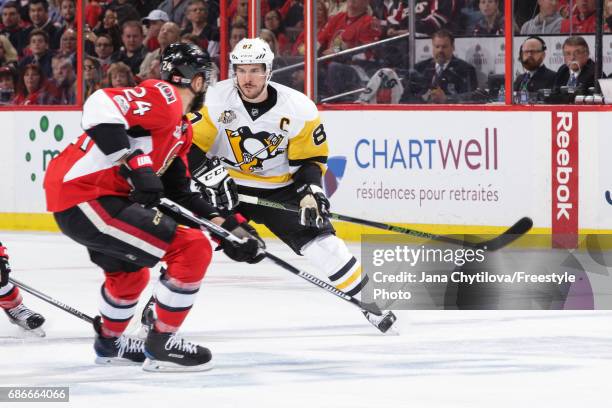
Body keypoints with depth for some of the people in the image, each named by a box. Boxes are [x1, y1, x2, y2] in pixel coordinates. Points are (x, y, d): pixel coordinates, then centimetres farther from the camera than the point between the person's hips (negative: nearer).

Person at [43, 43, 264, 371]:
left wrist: (228, 228, 14)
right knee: (193, 249, -12)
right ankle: (160, 345, -2)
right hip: (86, 197, -11)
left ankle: (109, 342, 58)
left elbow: (179, 193, 21)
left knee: (130, 274, 35)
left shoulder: (181, 130, 20)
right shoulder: (163, 97, -11)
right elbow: (101, 105, -27)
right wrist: (134, 164, -29)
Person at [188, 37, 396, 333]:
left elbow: (310, 157, -4)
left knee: (319, 237, -9)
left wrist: (310, 191, -19)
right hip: (226, 186, -1)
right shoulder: (215, 100, -17)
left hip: (279, 188, 1)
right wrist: (210, 175, -29)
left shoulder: (298, 107, -14)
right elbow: (189, 144, -15)